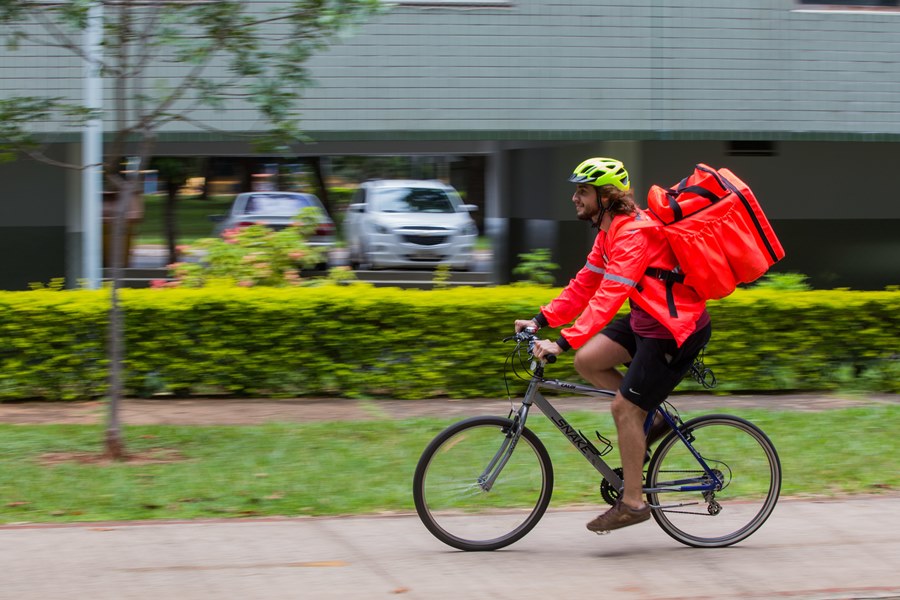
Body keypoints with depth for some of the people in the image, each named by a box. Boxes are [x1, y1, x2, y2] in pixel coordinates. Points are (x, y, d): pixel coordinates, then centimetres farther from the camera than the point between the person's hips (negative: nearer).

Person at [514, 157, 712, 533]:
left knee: (624, 407, -8)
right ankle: (653, 418, 15)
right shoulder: (610, 231, 8)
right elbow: (586, 284, 13)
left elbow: (608, 297, -31)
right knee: (587, 361, 1)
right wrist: (541, 320, 5)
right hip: (647, 319, 10)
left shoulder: (633, 234, -23)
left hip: (677, 330, -10)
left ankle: (632, 502, 2)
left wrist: (562, 343, -36)